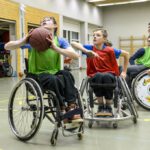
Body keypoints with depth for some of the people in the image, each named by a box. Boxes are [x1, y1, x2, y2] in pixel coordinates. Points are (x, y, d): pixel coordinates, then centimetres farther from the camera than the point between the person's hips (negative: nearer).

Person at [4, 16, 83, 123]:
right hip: (36, 75, -2)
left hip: (54, 73, 2)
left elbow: (75, 56, -15)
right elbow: (7, 46, -6)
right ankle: (63, 111, -22)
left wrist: (56, 48, -26)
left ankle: (71, 107, -28)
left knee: (67, 74, -30)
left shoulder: (60, 41, 3)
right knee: (53, 79, -34)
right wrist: (24, 40, -24)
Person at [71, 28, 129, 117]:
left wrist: (124, 72, 8)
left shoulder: (110, 50, -7)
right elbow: (73, 44, -18)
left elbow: (126, 54, 5)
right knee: (99, 76, -35)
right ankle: (101, 107, -19)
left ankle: (108, 107, -17)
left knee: (106, 77, -36)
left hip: (109, 74, -1)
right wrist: (87, 51, -32)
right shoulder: (90, 48, -5)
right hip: (95, 75, 1)